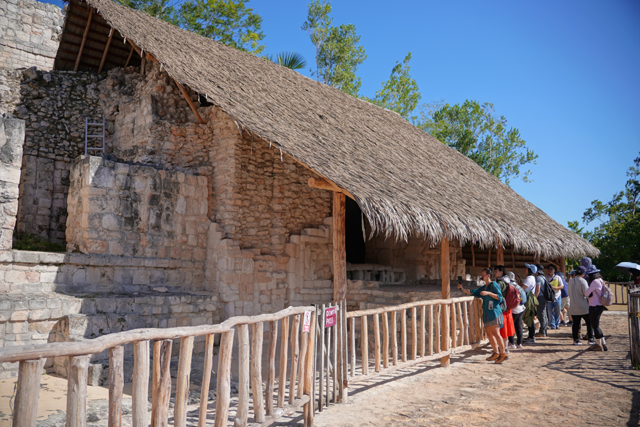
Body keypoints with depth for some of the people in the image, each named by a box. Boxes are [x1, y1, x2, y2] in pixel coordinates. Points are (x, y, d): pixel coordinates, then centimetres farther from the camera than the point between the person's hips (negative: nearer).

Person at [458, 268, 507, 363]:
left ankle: (503, 353, -9)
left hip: (494, 312, -8)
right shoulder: (483, 288, 20)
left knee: (496, 333, -13)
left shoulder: (494, 285, -3)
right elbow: (472, 292, 18)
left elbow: (499, 297, -12)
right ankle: (496, 353, 16)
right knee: (489, 333, 8)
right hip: (486, 314, 8)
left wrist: (488, 293, -22)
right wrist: (462, 289, 5)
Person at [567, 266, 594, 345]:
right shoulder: (583, 281, -12)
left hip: (573, 307, 5)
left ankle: (575, 340, 8)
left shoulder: (570, 282, 8)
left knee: (575, 323, 8)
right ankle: (591, 339, 9)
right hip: (583, 307, -5)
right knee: (589, 322, 8)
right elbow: (587, 293, -14)